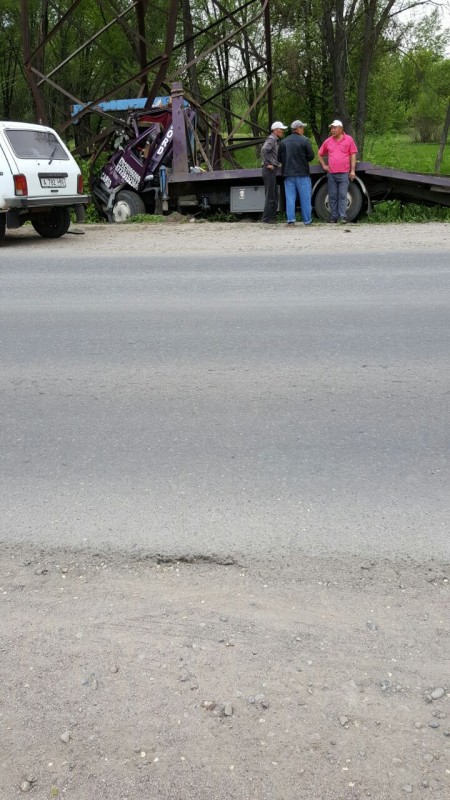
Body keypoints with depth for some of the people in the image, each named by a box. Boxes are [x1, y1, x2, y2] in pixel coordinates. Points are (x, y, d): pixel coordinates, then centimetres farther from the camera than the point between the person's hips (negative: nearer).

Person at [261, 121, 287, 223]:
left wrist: (277, 164, 17)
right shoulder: (271, 139, -10)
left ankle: (272, 217, 17)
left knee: (274, 195, 13)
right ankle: (266, 218, -5)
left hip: (272, 170, 10)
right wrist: (267, 164, -22)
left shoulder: (275, 140, 20)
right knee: (270, 195, -8)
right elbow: (264, 150, -26)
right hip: (269, 170, -10)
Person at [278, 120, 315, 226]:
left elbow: (279, 158, 6)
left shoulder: (284, 142, 5)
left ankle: (291, 219, -2)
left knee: (290, 197, 5)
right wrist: (304, 160, 12)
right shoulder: (305, 140, -7)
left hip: (288, 173, 3)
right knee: (305, 198, 4)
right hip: (302, 173, -3)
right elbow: (311, 156, -8)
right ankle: (307, 220, 8)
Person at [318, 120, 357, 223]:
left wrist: (352, 170, -3)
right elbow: (320, 154, 23)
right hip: (331, 173, 3)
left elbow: (353, 155, 3)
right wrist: (323, 165, 11)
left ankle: (343, 217, -7)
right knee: (332, 196, 4)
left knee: (342, 195, -6)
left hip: (344, 173, -3)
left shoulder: (348, 139, 4)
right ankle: (333, 217, 9)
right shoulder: (328, 141, 11)